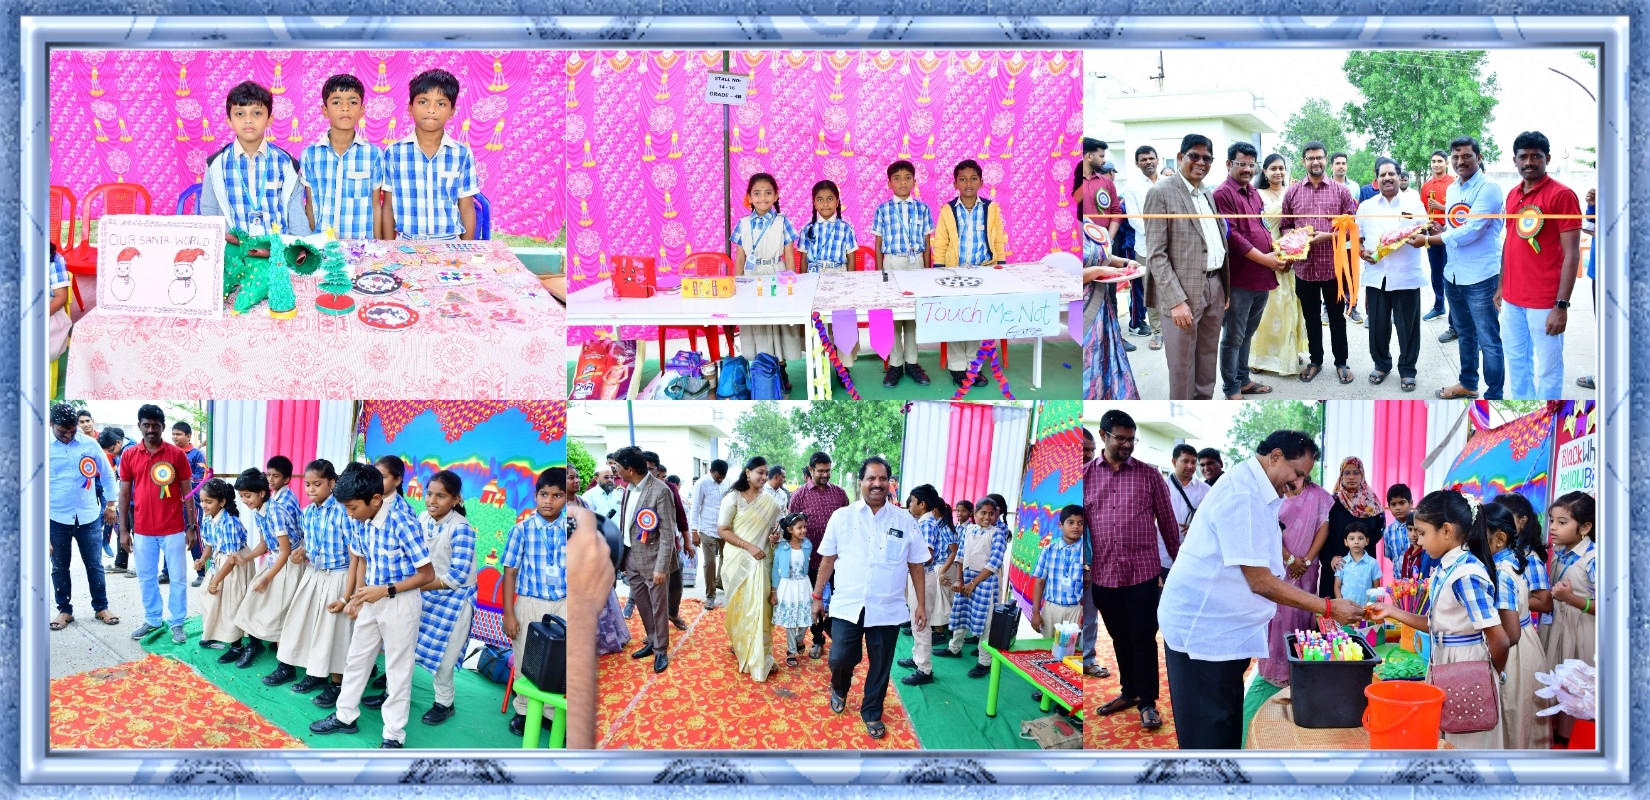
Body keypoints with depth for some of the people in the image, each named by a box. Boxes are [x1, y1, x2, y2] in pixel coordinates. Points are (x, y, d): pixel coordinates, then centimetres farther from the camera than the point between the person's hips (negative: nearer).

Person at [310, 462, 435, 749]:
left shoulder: (403, 521, -26)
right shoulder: (364, 519, -5)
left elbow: (427, 574, -20)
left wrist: (384, 591, -22)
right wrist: (357, 596, 2)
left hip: (400, 602, -7)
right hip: (372, 599, 7)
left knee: (398, 668, 4)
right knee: (357, 658, 18)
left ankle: (394, 735, 14)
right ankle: (345, 716, 35)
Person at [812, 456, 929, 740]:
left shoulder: (905, 521, 0)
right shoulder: (842, 517, -1)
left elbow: (916, 565, 5)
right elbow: (828, 558, 6)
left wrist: (921, 603, 5)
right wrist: (818, 595, 7)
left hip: (888, 609, 1)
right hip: (847, 606, 0)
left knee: (880, 666, 8)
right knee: (840, 659, 0)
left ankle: (872, 713, 30)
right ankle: (839, 690, 34)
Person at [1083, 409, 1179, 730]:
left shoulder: (1148, 475, 0)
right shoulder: (1086, 476, 3)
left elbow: (1167, 521, 6)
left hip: (1142, 572, -2)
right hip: (1104, 574, 2)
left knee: (1143, 639, 0)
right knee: (1120, 638, 14)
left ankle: (1148, 703, 8)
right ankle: (1129, 691, 29)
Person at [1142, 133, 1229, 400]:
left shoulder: (1209, 195, 13)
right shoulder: (1161, 193, -10)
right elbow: (1155, 255, -14)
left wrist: (1226, 287, 11)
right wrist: (1176, 301, -20)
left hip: (1215, 286, 7)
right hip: (1185, 290, -7)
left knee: (1208, 358, 16)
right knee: (1182, 363, 2)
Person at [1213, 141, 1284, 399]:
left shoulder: (1254, 194, 16)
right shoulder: (1223, 194, -11)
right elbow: (1230, 235, -18)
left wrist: (1277, 253, 5)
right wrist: (1263, 258, -17)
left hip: (1262, 277, 8)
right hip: (1239, 279, -8)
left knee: (1247, 334, 18)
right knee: (1233, 337, 0)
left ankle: (1243, 379, 29)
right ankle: (1231, 389, 7)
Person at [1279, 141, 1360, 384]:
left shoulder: (1340, 190, 0)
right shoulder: (1292, 192, 4)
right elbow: (1284, 226, 8)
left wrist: (1327, 236, -15)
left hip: (1333, 265, -1)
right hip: (1304, 266, 2)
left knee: (1337, 316, 9)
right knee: (1311, 317, 13)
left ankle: (1341, 362, 20)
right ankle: (1315, 361, 26)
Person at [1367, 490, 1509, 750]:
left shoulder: (1466, 574, -22)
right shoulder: (1448, 567, 5)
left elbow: (1499, 641, -23)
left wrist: (1490, 677, -6)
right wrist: (1392, 612, 9)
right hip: (1445, 663, 9)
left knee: (1464, 746, 3)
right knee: (1448, 744, 18)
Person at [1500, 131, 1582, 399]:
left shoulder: (1562, 195, -12)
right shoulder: (1512, 195, 9)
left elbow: (1572, 254, -15)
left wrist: (1562, 305, -19)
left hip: (1545, 303, -7)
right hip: (1512, 299, 7)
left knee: (1547, 370, 1)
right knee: (1517, 363, 16)